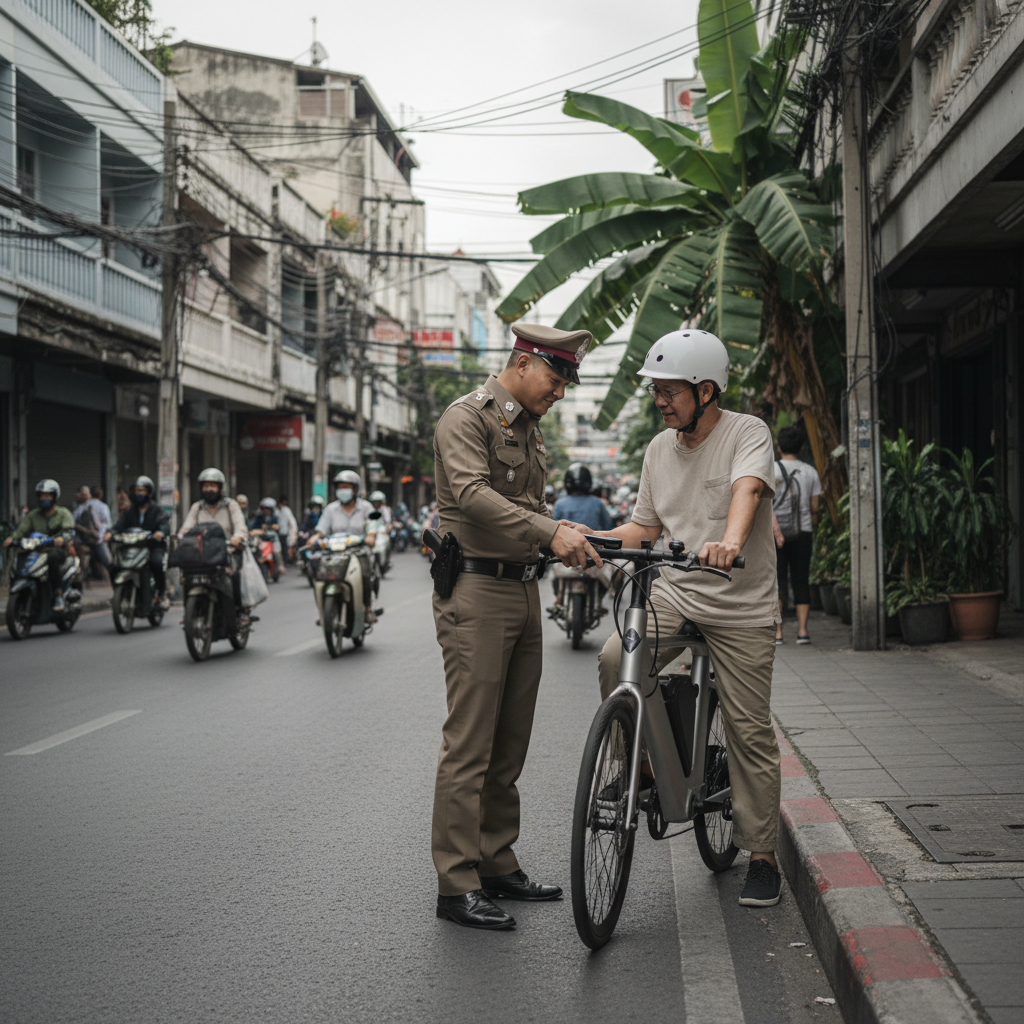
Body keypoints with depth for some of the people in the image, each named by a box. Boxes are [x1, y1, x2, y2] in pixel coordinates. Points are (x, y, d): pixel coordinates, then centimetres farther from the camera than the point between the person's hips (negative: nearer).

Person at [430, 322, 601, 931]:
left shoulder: (531, 430, 20)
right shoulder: (467, 417, -8)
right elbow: (472, 493, -25)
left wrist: (570, 540, 8)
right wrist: (549, 531, -33)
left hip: (525, 590, 9)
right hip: (478, 591, -9)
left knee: (510, 744, 12)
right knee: (469, 745, -7)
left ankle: (498, 864, 22)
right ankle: (458, 886, -2)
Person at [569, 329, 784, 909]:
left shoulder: (748, 433, -8)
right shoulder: (661, 447, 11)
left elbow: (746, 490, -29)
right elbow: (646, 527, 18)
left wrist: (729, 541, -49)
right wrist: (593, 538, 1)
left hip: (741, 606, -4)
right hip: (673, 591, 4)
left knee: (749, 732, 0)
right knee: (616, 661, -23)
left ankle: (763, 857, 13)